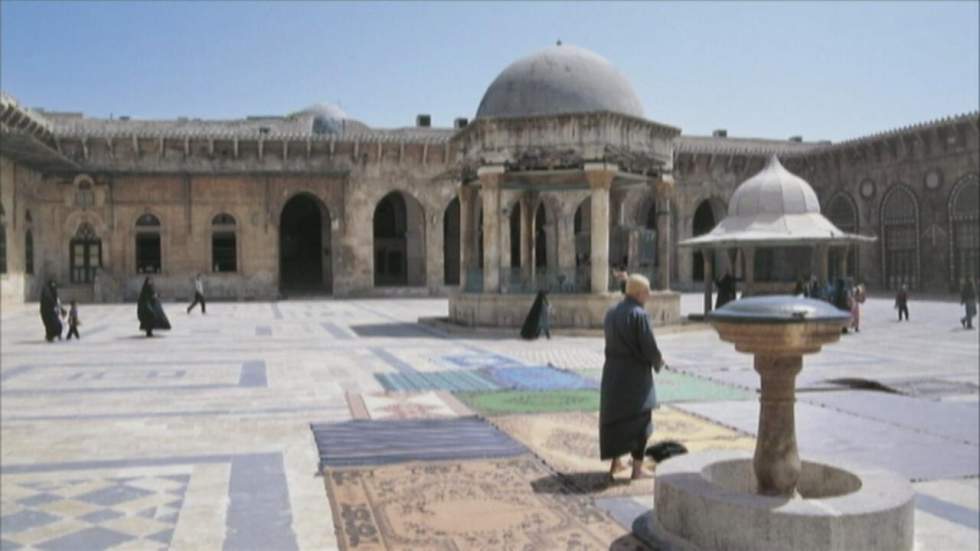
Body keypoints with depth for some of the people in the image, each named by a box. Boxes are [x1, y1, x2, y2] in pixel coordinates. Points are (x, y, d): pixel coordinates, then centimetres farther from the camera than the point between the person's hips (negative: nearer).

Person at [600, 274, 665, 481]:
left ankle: (615, 462, 24)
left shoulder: (611, 313, 5)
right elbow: (649, 345, -16)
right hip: (635, 373, -7)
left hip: (613, 372, 7)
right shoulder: (639, 314, -18)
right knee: (639, 420, 3)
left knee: (614, 416, 17)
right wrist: (658, 361, 6)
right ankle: (637, 468, 4)